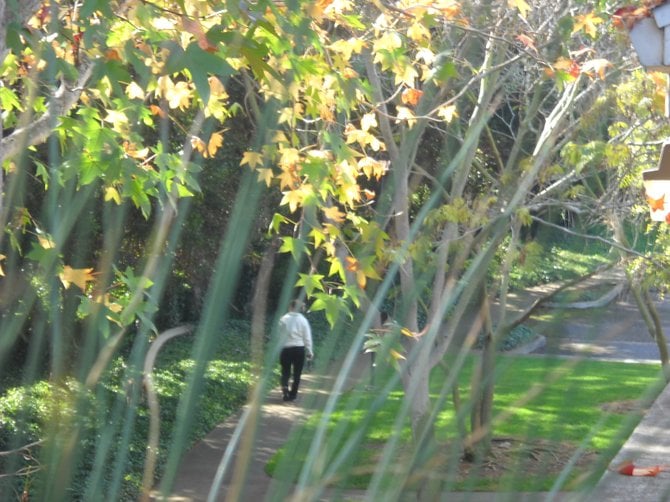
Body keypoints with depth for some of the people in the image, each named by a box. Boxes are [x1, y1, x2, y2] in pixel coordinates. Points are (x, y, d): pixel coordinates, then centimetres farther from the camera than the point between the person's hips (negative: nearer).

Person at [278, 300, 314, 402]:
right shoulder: (303, 320, -2)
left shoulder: (283, 319, -3)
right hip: (299, 348, 0)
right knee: (297, 373, 11)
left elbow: (279, 335, -4)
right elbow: (307, 337, 0)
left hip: (286, 348, 0)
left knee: (285, 372, 7)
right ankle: (293, 394, 14)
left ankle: (285, 388, -18)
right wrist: (309, 351, 6)